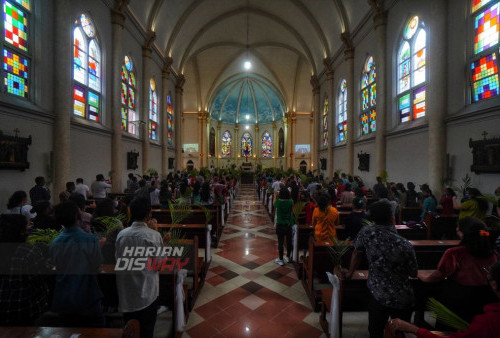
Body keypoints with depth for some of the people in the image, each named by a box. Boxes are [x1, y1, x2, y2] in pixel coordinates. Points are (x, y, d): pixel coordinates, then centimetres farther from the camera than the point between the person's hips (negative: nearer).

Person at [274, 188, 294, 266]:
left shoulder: (278, 202, -15)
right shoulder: (290, 202, -11)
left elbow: (274, 205, 8)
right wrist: (287, 193, 9)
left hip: (280, 225, -2)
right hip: (289, 225, 2)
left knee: (280, 242, 7)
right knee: (289, 241, 17)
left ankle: (281, 260, 16)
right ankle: (288, 257, 32)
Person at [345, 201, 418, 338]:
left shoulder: (366, 233, -19)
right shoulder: (405, 245, -24)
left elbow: (356, 253, -2)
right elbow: (413, 274, -8)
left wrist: (350, 272, 15)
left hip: (377, 294, 1)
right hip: (402, 299, 0)